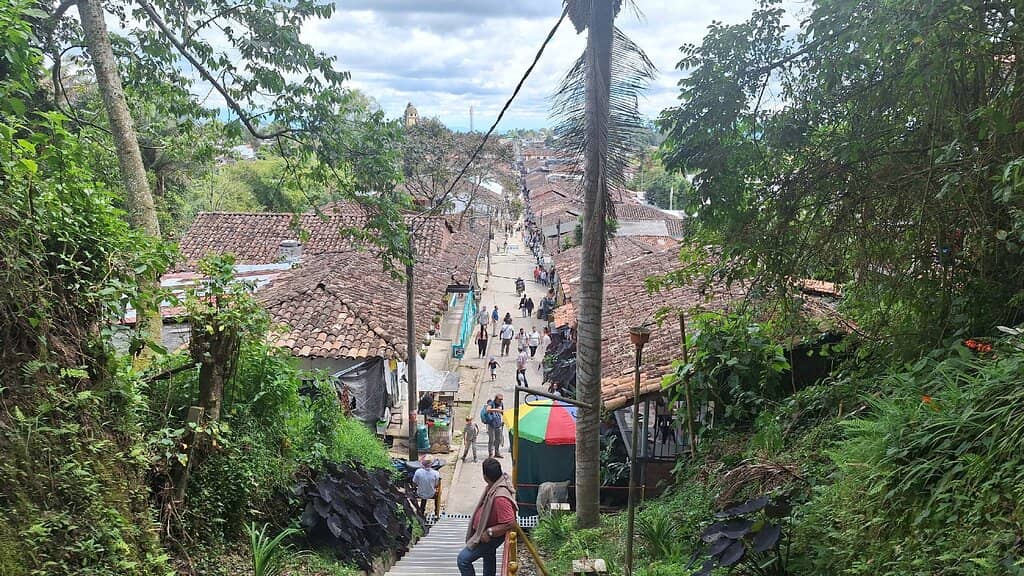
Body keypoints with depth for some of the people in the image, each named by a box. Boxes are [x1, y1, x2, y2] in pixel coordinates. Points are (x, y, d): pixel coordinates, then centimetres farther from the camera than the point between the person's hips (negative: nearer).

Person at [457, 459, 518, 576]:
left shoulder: (500, 497, -40)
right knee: (489, 558, 29)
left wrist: (489, 532, -29)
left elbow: (510, 523, -39)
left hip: (491, 537, -10)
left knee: (463, 559, -8)